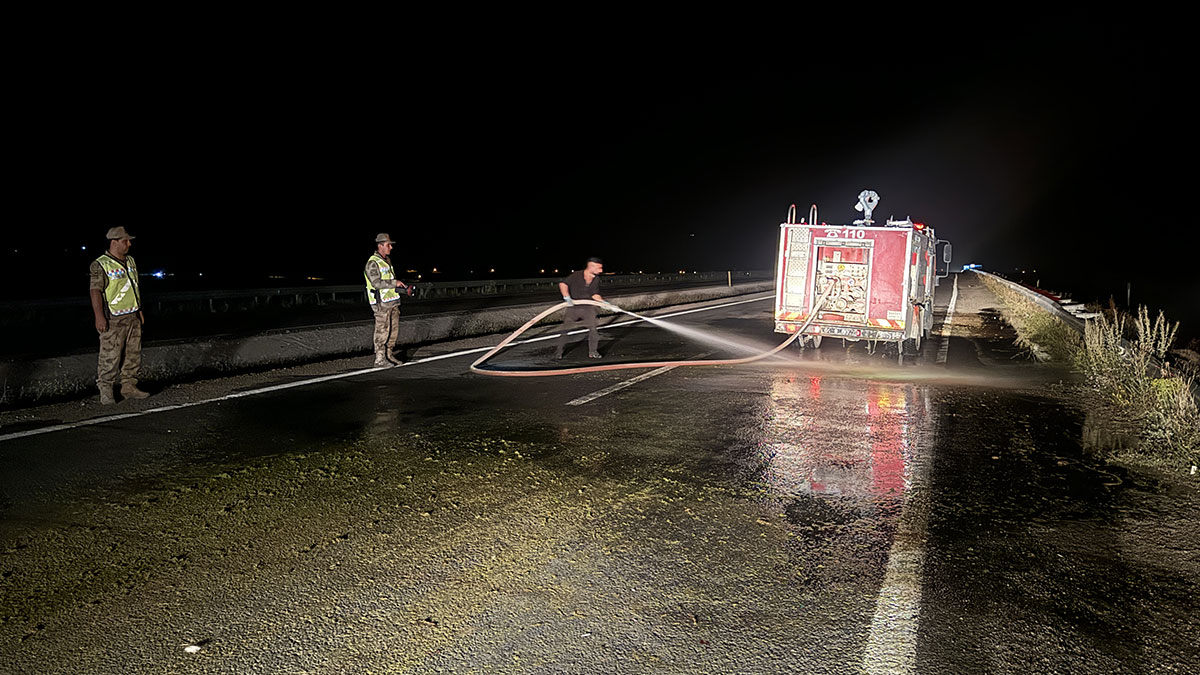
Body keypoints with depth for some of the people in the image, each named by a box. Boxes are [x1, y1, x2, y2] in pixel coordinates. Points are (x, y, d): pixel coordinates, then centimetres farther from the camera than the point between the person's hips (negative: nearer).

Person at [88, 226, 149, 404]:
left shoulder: (130, 261, 13)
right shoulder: (100, 265, -11)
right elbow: (95, 291, -15)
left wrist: (139, 310, 20)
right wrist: (99, 316, -21)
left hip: (133, 317, 8)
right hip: (113, 320, -8)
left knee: (134, 355, 11)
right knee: (109, 357, -5)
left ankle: (129, 387, 21)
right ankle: (105, 392, 3)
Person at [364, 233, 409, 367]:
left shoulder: (387, 260, 16)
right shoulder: (372, 263, -12)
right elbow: (376, 283, -21)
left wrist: (402, 286, 14)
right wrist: (395, 283, -21)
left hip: (393, 302, 9)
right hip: (381, 304, -9)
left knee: (394, 330, 11)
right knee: (382, 332, -6)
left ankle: (389, 355, 21)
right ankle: (380, 359, 0)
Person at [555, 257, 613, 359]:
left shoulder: (596, 279, -1)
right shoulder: (576, 275, -17)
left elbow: (595, 294, 2)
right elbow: (563, 283, -21)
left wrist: (602, 301, -14)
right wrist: (566, 297, -32)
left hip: (588, 307, 3)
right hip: (573, 307, -3)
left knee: (593, 329, -7)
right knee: (564, 329, 1)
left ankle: (593, 352, 5)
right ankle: (558, 351, 14)